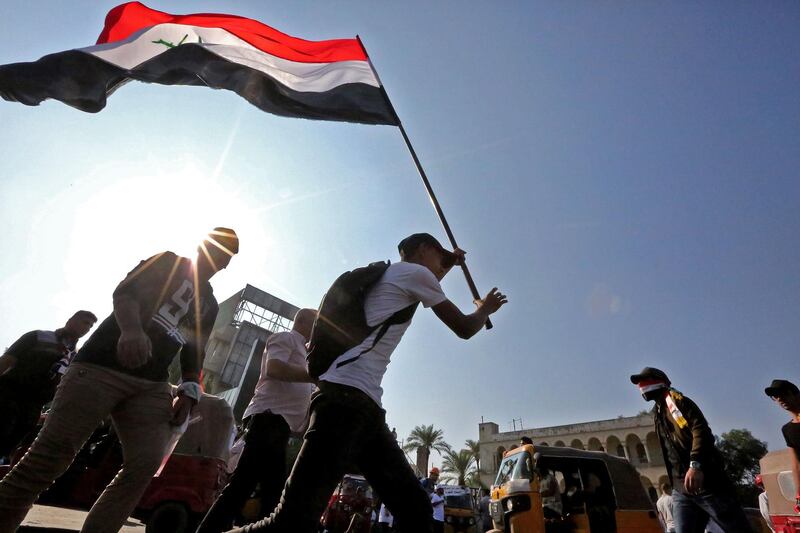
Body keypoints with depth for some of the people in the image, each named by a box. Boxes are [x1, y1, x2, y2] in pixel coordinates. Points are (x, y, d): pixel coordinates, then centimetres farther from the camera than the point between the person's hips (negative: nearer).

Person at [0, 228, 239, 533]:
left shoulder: (210, 305, 22)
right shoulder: (168, 262, 8)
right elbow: (125, 292, -9)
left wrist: (189, 392, 3)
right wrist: (131, 329, -30)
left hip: (152, 385, 5)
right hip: (103, 365, -5)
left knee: (146, 465, -7)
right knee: (51, 454, -9)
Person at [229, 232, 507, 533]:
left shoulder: (394, 277, 30)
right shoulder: (415, 271, 5)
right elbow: (464, 329, 10)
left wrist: (448, 265, 57)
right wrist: (485, 310, 31)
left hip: (363, 402, 10)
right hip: (348, 396, -10)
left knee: (414, 507, 5)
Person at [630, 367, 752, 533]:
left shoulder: (677, 401, 1)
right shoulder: (658, 414, 23)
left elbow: (701, 430, -16)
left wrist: (695, 464, -30)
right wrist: (675, 484, 19)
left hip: (706, 481, -7)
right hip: (681, 490, 7)